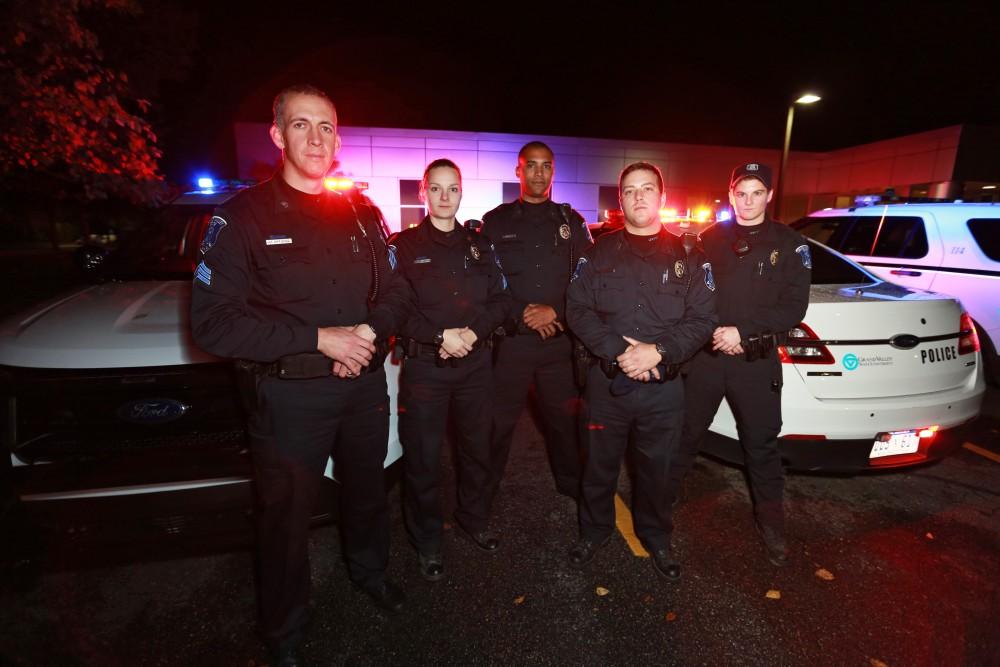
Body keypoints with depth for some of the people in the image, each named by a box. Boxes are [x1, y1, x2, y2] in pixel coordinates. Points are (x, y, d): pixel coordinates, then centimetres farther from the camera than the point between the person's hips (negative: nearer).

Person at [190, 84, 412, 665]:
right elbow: (213, 322, -15)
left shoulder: (362, 215, 6)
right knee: (287, 517, 13)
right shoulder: (244, 216, -8)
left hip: (365, 385, 4)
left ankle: (370, 570, 52)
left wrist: (370, 332, -14)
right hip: (288, 396, -4)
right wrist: (319, 339, -23)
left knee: (368, 491, 23)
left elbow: (396, 292, 8)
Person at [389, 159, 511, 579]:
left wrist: (472, 332, -12)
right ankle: (427, 541, 26)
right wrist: (441, 336, -18)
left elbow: (500, 300, 5)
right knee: (423, 458, 5)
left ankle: (474, 519, 39)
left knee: (477, 449, 15)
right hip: (424, 366, -3)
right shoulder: (403, 246, -1)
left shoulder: (479, 245, 10)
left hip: (476, 363, 4)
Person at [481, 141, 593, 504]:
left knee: (564, 417, 11)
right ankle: (483, 490, 25)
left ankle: (572, 484, 33)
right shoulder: (495, 222, 5)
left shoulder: (571, 222, 10)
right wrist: (521, 316, -12)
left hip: (561, 339, 2)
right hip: (510, 339, -1)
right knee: (498, 420, 5)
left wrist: (555, 311, -9)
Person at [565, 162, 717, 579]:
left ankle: (654, 538, 40)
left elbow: (703, 319, -2)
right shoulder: (600, 252, 4)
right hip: (606, 381, 0)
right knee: (600, 465, 14)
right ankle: (594, 532, 37)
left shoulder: (687, 256, 4)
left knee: (655, 468, 15)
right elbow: (577, 309, -4)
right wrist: (618, 352, -17)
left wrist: (657, 351, -17)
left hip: (664, 387, 0)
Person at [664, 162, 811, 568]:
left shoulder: (790, 244, 2)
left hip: (758, 363, -1)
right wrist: (711, 331, -11)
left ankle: (770, 522, 30)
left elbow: (793, 308, -6)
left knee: (761, 445, 11)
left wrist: (743, 332, -17)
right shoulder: (711, 238, 6)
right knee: (684, 435, 10)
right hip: (705, 355, 1)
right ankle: (662, 502, 27)